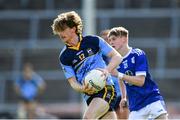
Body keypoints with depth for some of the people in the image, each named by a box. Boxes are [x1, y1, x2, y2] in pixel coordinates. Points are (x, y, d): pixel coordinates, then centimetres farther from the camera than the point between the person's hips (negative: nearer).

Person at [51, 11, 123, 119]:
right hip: (90, 96, 3)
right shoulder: (64, 57, 3)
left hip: (106, 90, -3)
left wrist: (107, 70, -19)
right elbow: (73, 82, 2)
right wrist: (83, 89, -20)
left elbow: (117, 57, 0)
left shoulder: (93, 41, -2)